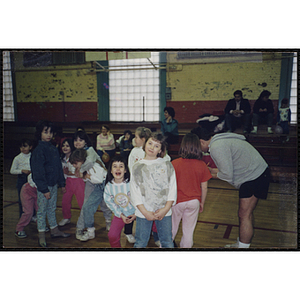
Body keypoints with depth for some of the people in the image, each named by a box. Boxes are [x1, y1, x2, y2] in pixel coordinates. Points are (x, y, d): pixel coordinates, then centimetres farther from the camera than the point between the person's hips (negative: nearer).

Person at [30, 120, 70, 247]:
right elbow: (38, 171, -17)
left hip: (54, 184, 7)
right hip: (43, 186, -7)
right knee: (42, 210, 5)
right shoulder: (38, 150, -15)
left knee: (52, 208, 18)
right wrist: (44, 189, -19)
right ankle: (41, 236, 17)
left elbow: (59, 167, 14)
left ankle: (54, 230, 31)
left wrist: (62, 183, 14)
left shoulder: (54, 149, 8)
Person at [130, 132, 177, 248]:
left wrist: (166, 209, -10)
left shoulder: (167, 165, 4)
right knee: (140, 243, 8)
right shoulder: (137, 167, 3)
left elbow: (173, 188, 1)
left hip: (164, 212, 1)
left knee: (168, 243, 9)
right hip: (143, 212, 0)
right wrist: (145, 212, -9)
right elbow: (134, 192, -1)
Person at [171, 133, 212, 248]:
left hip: (177, 201, -1)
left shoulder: (174, 163, -14)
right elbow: (204, 187, -1)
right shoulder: (202, 165, -8)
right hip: (194, 202, 2)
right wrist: (202, 203, 13)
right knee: (188, 231, 15)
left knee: (171, 230, 15)